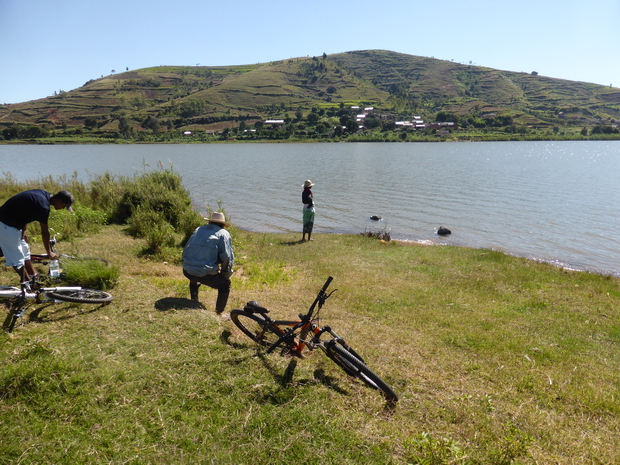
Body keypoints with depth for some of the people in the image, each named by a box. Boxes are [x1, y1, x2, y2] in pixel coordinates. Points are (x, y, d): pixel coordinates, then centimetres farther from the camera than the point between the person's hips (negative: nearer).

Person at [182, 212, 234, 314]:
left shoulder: (198, 230, 17)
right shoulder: (223, 234, 3)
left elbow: (185, 251, 22)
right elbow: (227, 257, -5)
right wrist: (226, 274, 10)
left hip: (187, 271, 6)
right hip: (205, 274, -5)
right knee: (225, 284, 19)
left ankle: (194, 301, 49)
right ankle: (218, 312, 15)